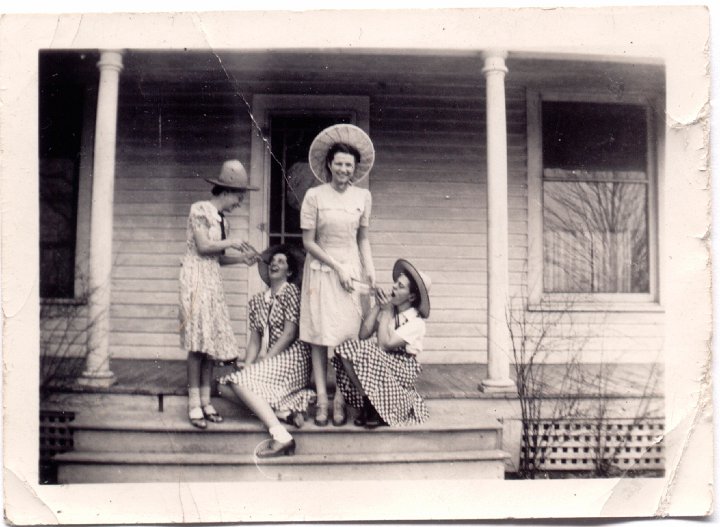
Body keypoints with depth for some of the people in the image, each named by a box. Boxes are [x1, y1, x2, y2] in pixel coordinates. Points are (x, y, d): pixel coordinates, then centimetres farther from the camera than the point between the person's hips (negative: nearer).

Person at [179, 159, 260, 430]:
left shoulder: (222, 220, 16)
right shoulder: (200, 209, -6)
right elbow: (203, 246, -14)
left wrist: (242, 258, 0)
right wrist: (232, 242, -5)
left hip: (213, 281, 8)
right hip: (196, 278, -8)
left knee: (212, 340, 5)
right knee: (198, 341, -9)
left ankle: (206, 401, 10)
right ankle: (194, 404, -4)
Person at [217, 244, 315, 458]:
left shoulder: (291, 291, -3)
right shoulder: (257, 300, 17)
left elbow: (290, 334, -11)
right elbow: (255, 340, 12)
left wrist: (264, 360, -13)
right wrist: (247, 367, -4)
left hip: (291, 359, -8)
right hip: (270, 363, 8)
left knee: (239, 382, -26)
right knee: (224, 386, -7)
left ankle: (281, 436, -32)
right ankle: (285, 411, -12)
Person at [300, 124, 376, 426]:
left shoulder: (363, 197, 4)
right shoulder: (314, 196, -6)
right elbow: (308, 242, -5)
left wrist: (369, 269, 1)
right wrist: (337, 267, -10)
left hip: (351, 270, 2)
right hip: (321, 270, -2)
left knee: (347, 336, -2)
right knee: (319, 337, -2)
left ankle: (340, 401, 4)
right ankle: (321, 400, 3)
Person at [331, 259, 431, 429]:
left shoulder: (416, 322, -14)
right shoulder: (389, 307, 1)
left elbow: (385, 344, -24)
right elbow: (363, 335, -6)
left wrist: (386, 312, -16)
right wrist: (377, 306, -8)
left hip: (402, 368, -5)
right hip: (381, 360, 6)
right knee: (344, 350, -19)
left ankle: (375, 410, -11)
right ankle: (367, 400, -11)